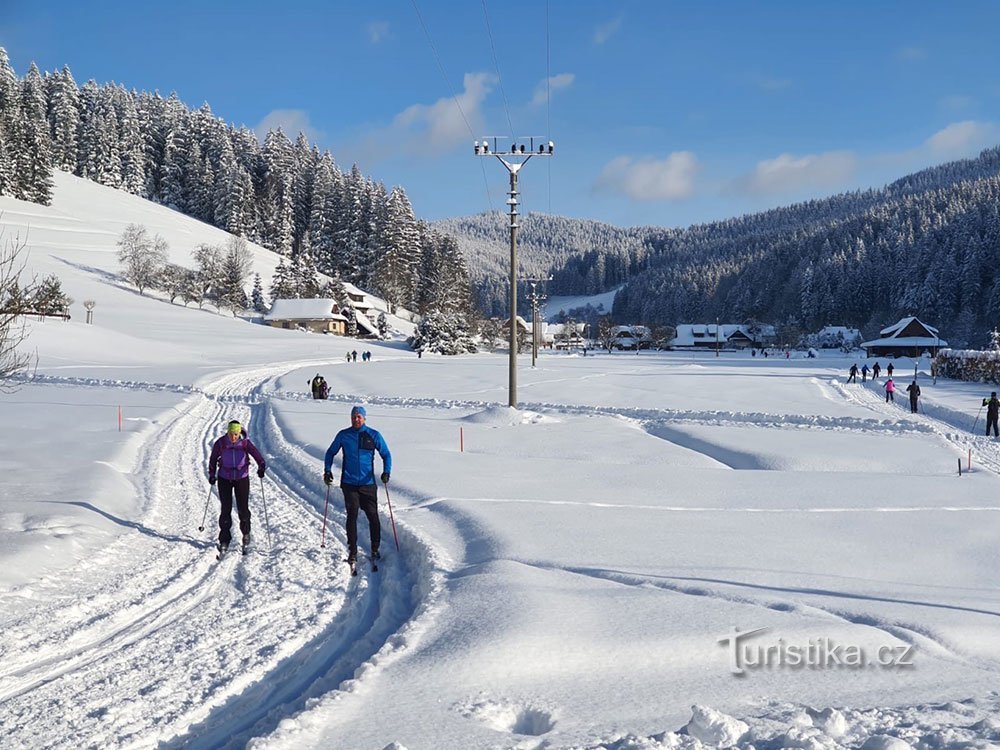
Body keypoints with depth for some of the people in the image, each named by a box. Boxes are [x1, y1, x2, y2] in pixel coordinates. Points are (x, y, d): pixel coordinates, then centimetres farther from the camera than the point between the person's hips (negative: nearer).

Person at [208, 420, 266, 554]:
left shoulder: (245, 443, -14)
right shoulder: (220, 443, -12)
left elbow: (256, 453, -24)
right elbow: (213, 458, 3)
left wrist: (262, 466, -41)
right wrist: (212, 474, 2)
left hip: (242, 478, 0)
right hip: (224, 479, 0)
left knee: (243, 508, 2)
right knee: (226, 509, -3)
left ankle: (246, 532, 30)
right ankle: (224, 540, 7)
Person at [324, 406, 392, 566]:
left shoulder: (374, 435, 3)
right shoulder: (343, 435, 5)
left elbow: (386, 454, 8)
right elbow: (330, 453, 17)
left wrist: (386, 472, -7)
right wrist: (327, 470, 4)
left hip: (368, 483, 0)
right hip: (349, 483, 0)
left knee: (373, 516, 1)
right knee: (352, 516, -5)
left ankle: (375, 549, 16)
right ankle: (352, 552, 1)